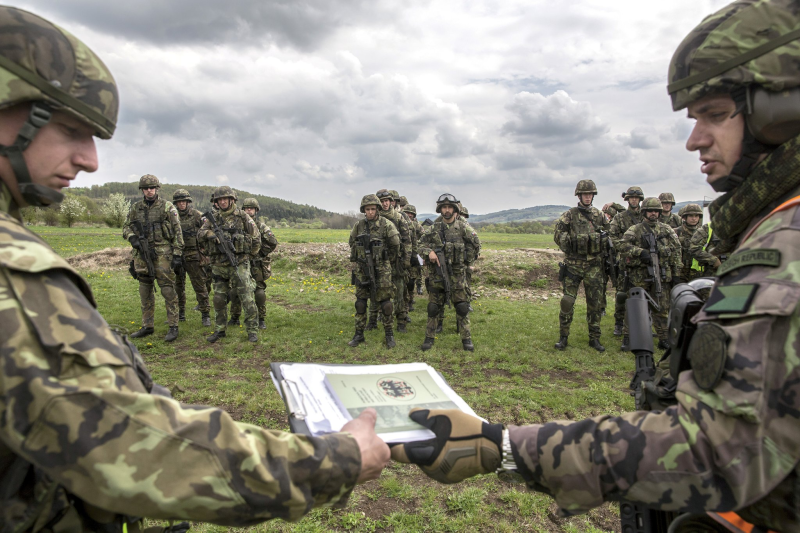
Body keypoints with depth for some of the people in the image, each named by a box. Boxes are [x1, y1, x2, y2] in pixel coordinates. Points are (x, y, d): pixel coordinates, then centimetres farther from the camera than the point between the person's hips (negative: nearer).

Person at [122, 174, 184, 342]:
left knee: (168, 289, -6)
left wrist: (177, 254, -9)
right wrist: (132, 238, -4)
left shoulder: (167, 207, -2)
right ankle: (147, 326, 22)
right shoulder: (135, 208, 11)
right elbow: (126, 227, 19)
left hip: (163, 254, -5)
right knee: (145, 291, 11)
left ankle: (173, 327, 1)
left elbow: (177, 232, -4)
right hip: (142, 255, 5)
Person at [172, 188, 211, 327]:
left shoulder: (197, 215, -3)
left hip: (193, 256, -4)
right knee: (178, 286, 11)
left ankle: (205, 315, 1)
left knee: (199, 285, -4)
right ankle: (180, 314, 23)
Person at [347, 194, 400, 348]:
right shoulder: (358, 225, 3)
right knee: (360, 303, 8)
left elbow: (395, 244, -1)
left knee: (384, 303, 1)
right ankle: (359, 334, 18)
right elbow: (352, 243, 19)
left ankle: (389, 335, 14)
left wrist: (390, 260, 10)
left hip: (381, 270, -3)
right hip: (362, 270, 4)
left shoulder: (386, 224, -9)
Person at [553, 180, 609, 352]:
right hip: (573, 264, -3)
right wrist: (569, 247, -9)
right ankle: (563, 337, 8)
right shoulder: (569, 215, -1)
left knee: (595, 303, 6)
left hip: (594, 265, 3)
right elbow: (558, 234, -3)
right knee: (567, 301, -4)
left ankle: (594, 338, 18)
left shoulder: (600, 215, 9)